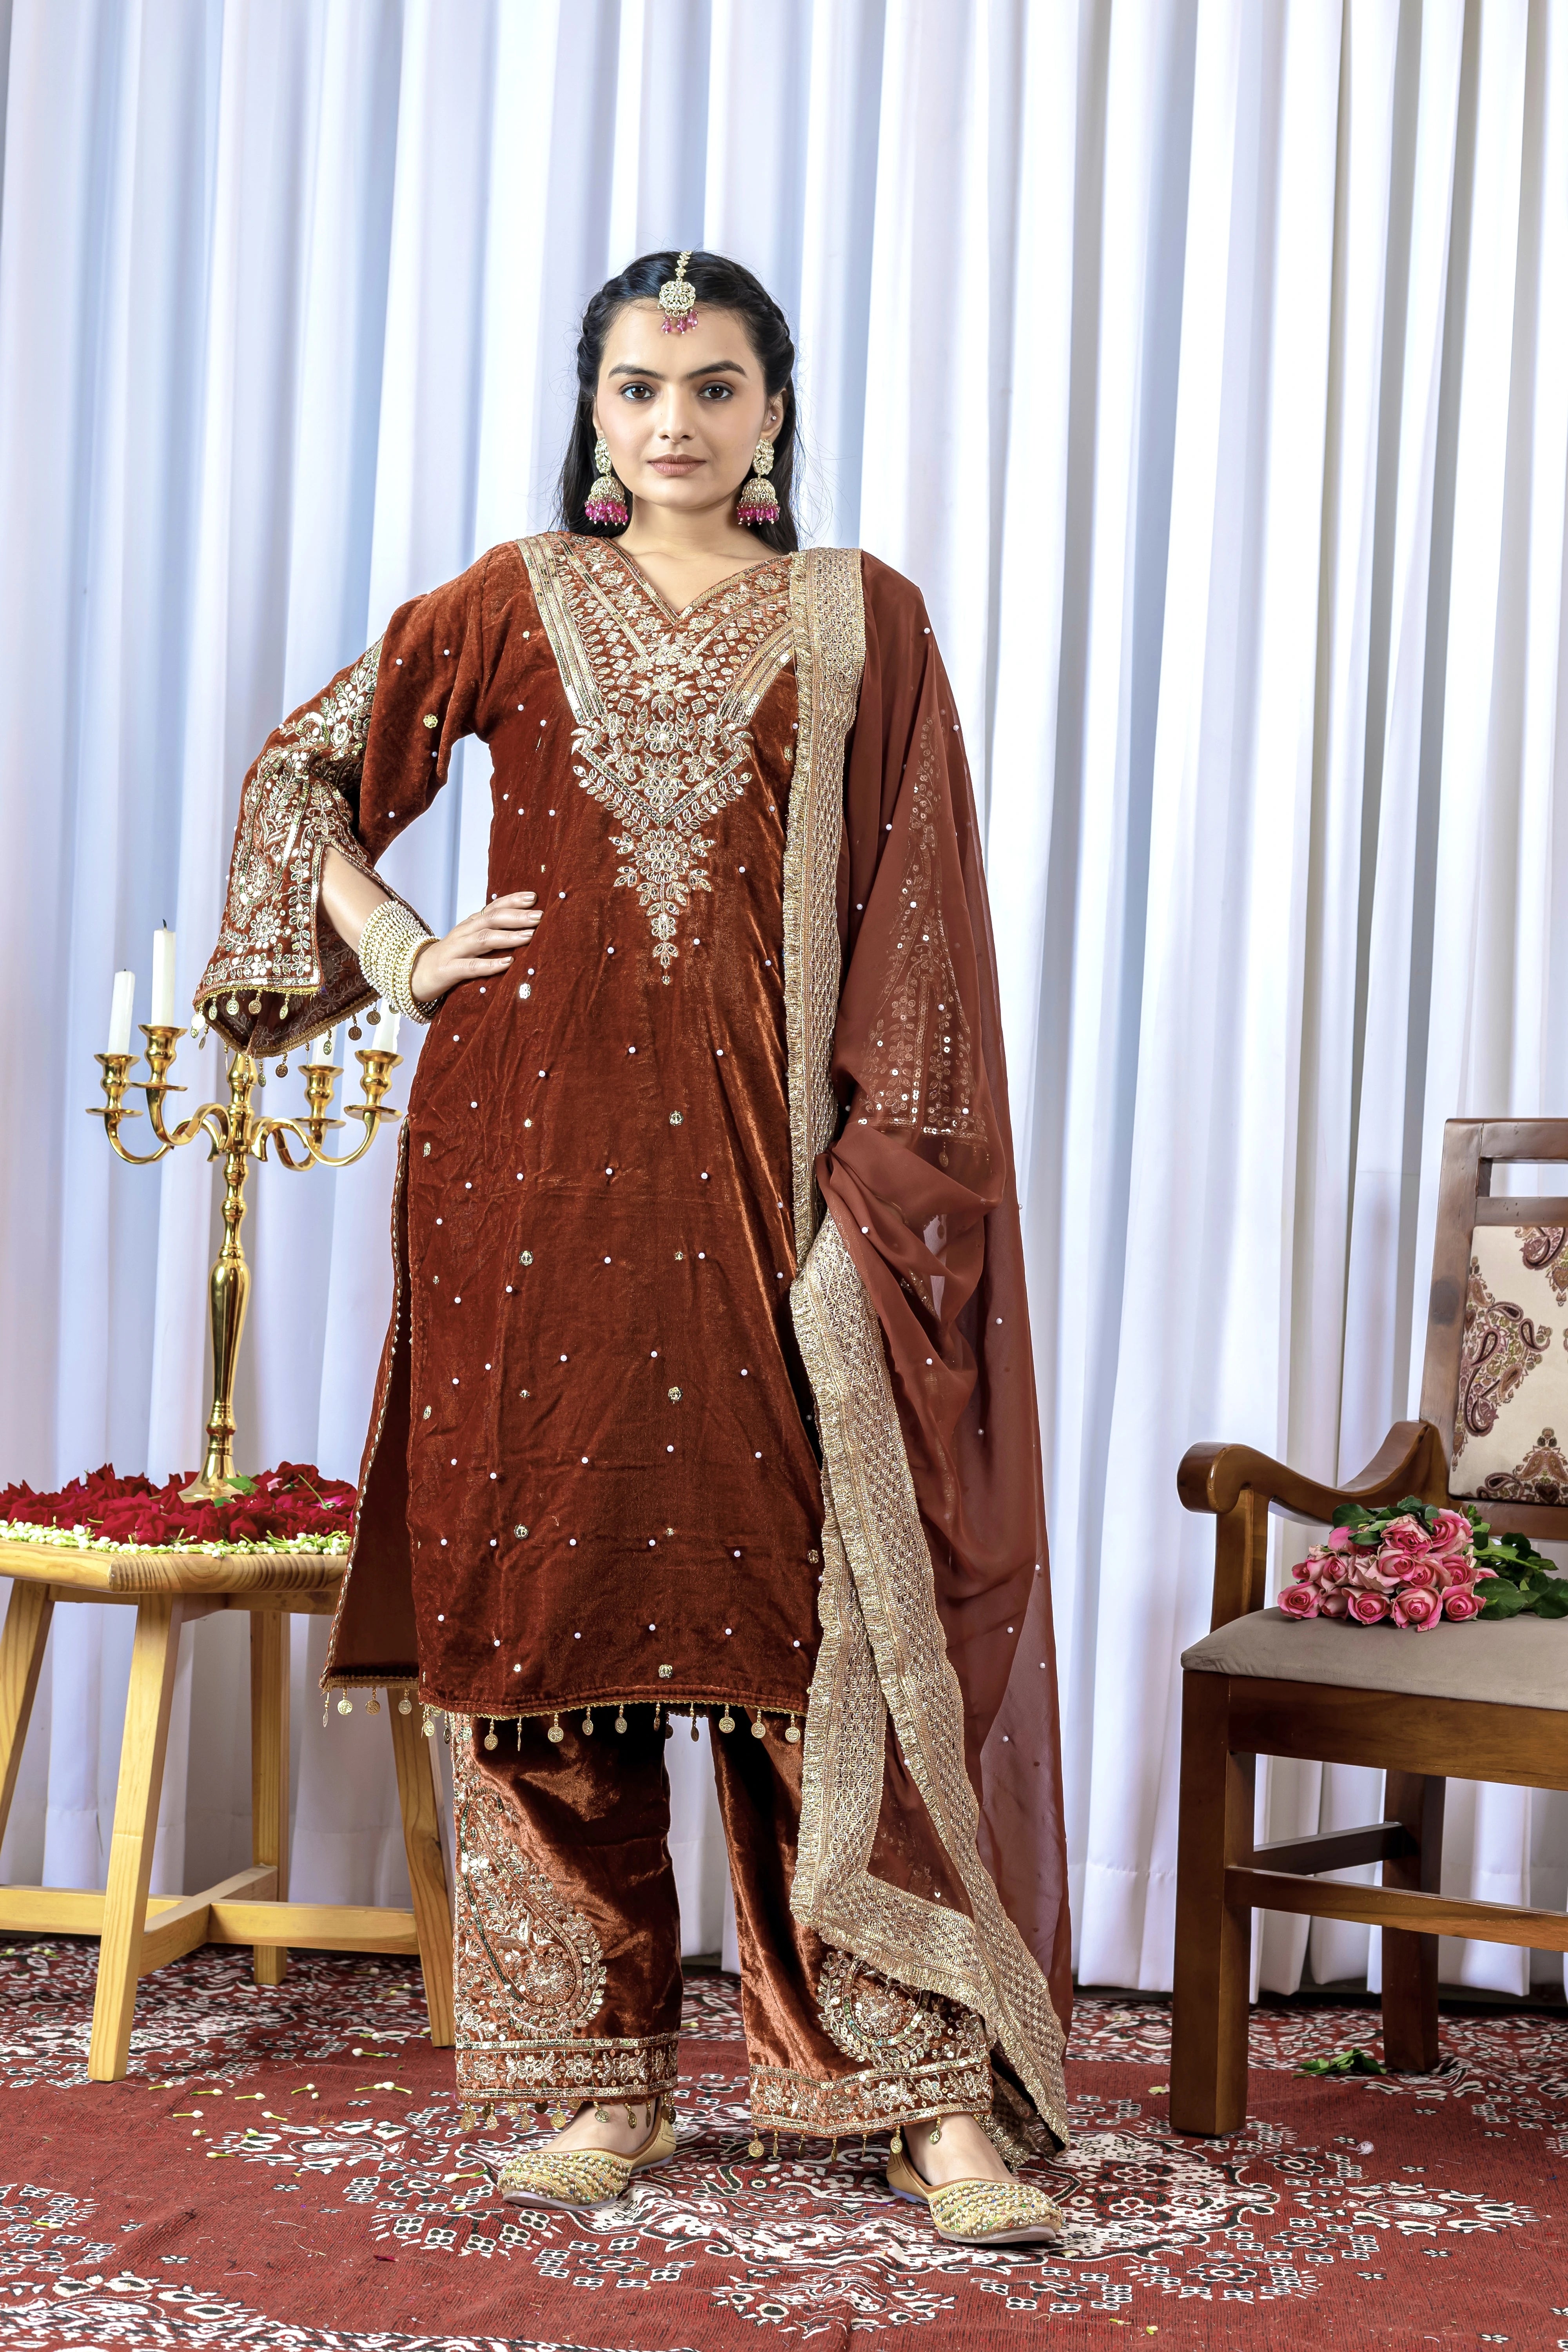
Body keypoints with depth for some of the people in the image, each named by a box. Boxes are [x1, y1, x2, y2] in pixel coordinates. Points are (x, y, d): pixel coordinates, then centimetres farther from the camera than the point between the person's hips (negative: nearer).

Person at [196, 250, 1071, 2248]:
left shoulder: (859, 621, 8)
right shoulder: (511, 606, 11)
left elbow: (913, 920, 4)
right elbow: (301, 774, 19)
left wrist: (880, 1175, -5)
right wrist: (400, 956, 5)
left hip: (758, 1158, -1)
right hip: (535, 1145, 2)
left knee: (813, 1597, -6)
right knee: (544, 1589, 3)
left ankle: (930, 2088, 1)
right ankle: (596, 2075, 15)